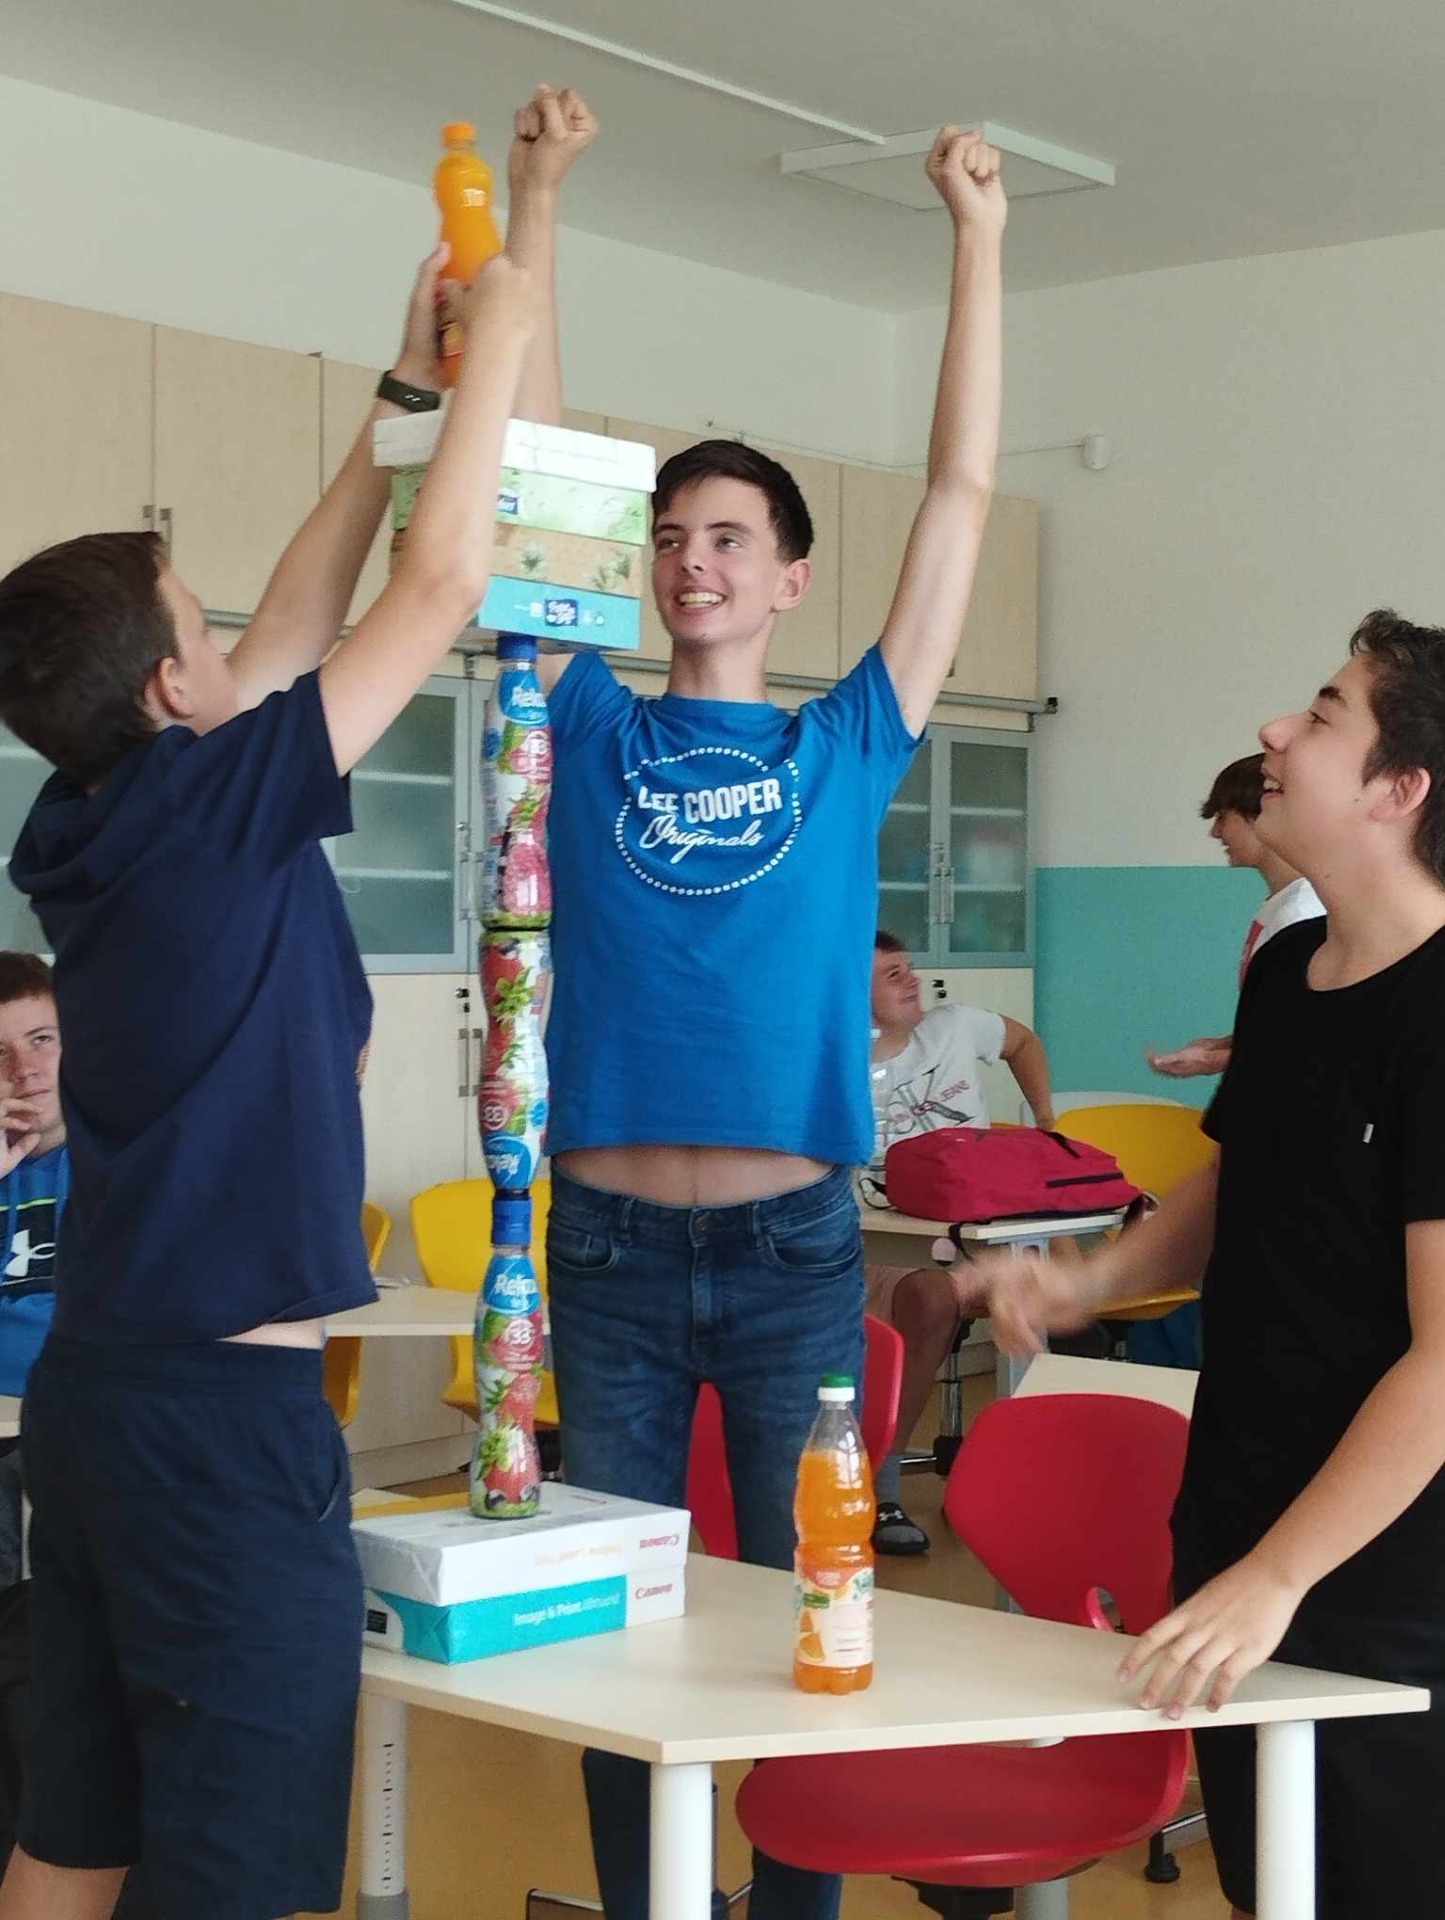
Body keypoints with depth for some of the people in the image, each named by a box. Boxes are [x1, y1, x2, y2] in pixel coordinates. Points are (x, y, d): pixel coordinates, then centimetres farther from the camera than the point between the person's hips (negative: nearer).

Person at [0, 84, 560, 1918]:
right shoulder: (204, 810, -14)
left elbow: (292, 628, 18)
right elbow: (438, 591, -9)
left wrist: (406, 396, 21)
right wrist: (499, 346, 3)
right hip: (222, 1411, -9)